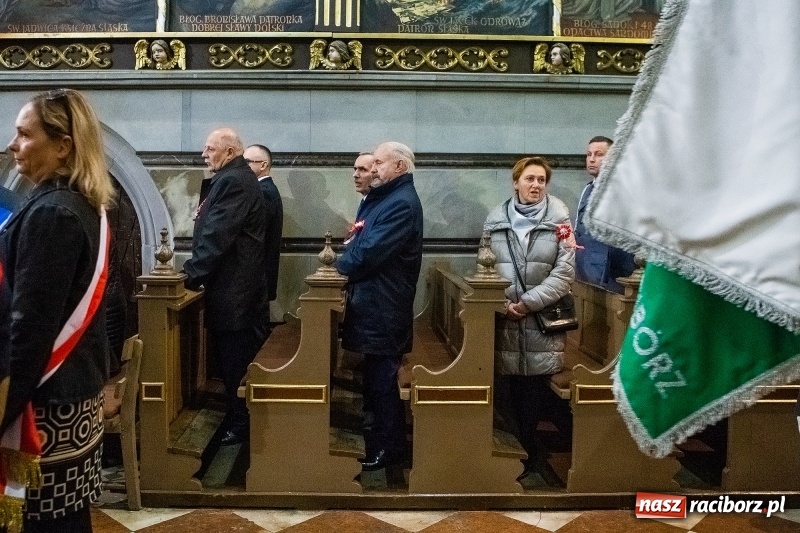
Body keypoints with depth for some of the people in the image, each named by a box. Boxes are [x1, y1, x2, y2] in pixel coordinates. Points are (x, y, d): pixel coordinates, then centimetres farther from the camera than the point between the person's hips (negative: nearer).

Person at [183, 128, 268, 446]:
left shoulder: (233, 181, -17)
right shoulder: (236, 178, 16)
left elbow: (217, 235, -23)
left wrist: (191, 274, -19)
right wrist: (196, 271, 11)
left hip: (233, 287, -10)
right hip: (235, 283, 10)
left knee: (235, 358, 0)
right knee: (234, 355, 16)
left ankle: (242, 423, 11)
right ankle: (239, 416, 27)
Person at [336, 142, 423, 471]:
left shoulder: (402, 203, -18)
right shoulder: (382, 197, 16)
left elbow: (370, 252, -24)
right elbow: (361, 243, 16)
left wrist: (340, 266, -9)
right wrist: (346, 264, -2)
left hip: (384, 306, -10)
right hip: (374, 301, 10)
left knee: (382, 378, -1)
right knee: (375, 375, 18)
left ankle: (389, 448, 12)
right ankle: (379, 437, 32)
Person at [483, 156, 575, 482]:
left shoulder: (559, 219, 1)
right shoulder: (496, 219, 7)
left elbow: (564, 272, -5)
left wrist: (528, 302, -11)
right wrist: (499, 301, -6)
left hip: (543, 319, -1)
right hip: (504, 317, 2)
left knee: (535, 388, 2)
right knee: (509, 387, 4)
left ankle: (525, 449, 20)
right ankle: (523, 449, 20)